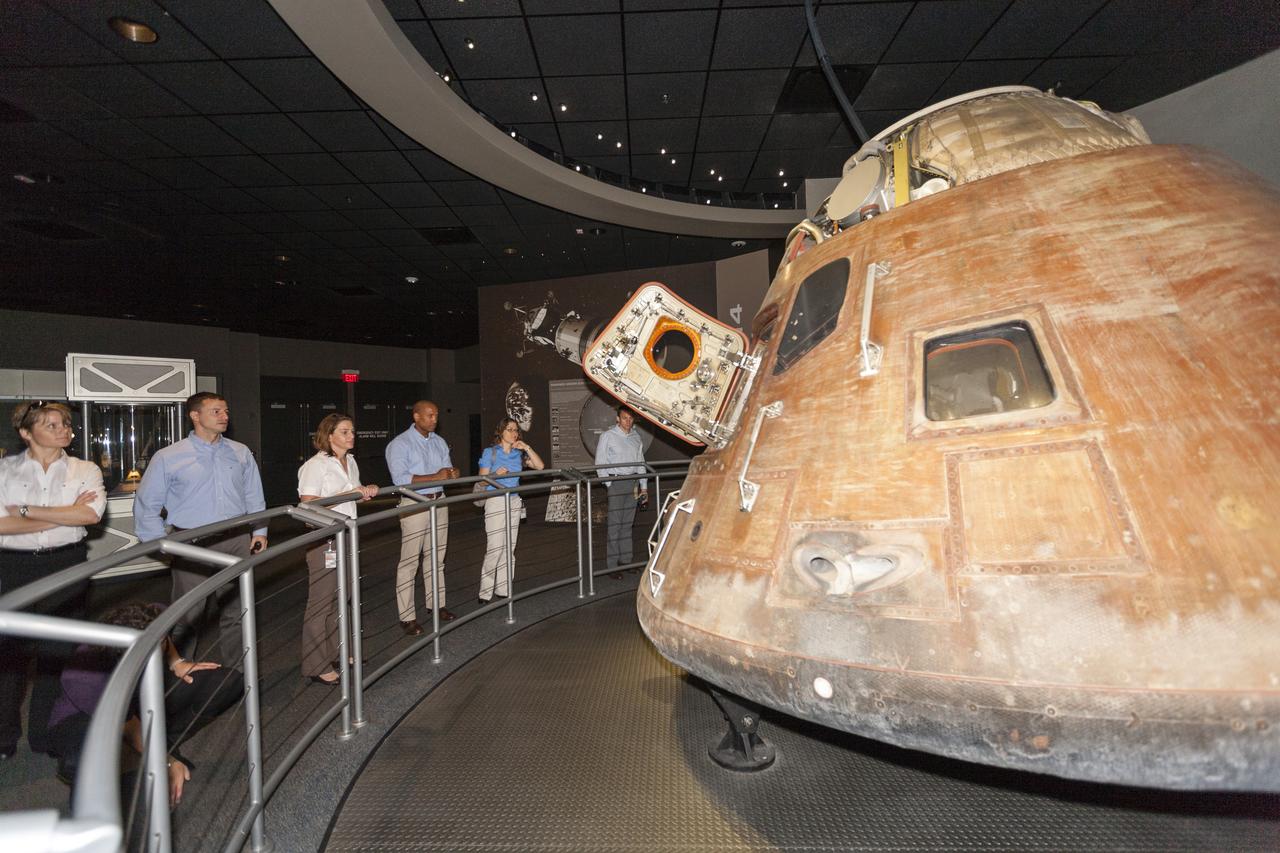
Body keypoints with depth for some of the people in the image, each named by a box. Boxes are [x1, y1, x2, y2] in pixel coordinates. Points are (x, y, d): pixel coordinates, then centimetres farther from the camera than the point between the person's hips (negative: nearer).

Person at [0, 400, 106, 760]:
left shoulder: (85, 471, 3)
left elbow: (92, 513, -14)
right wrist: (65, 515, -14)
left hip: (66, 564, 1)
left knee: (59, 652, 6)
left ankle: (47, 736, 23)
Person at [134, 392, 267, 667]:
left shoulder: (241, 453, 8)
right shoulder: (168, 457, -1)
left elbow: (254, 497, 13)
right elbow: (145, 505, 3)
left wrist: (259, 531, 6)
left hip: (236, 542, 3)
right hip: (192, 546, -3)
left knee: (236, 612, 13)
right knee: (188, 617, 6)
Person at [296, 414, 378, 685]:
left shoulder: (350, 462, 11)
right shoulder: (315, 466, -14)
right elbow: (309, 504, -21)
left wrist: (366, 491, 2)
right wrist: (348, 494, -23)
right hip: (323, 540, -8)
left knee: (340, 598, 16)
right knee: (321, 602, 0)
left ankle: (336, 653, 30)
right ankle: (317, 667, 10)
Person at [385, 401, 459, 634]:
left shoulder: (440, 442, 11)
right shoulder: (399, 444, -9)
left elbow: (447, 470, 11)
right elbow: (400, 479, -19)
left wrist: (451, 473, -14)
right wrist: (435, 477, -23)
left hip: (439, 502, 6)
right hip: (414, 505, -6)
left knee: (436, 557, 14)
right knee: (409, 561, -3)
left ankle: (436, 603, 27)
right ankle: (407, 617, 4)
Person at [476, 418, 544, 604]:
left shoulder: (518, 453, 9)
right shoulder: (490, 452, -3)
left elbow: (540, 466, 2)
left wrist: (527, 448, -6)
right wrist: (496, 474, -23)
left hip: (514, 502, 5)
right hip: (495, 502, -5)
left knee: (509, 548, 8)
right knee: (495, 548, -9)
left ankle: (503, 589, 17)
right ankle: (485, 594, 1)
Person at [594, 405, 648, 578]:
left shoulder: (636, 437, 11)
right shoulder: (608, 436, -3)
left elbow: (640, 463, 16)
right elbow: (600, 463, -4)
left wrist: (644, 486, 13)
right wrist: (609, 485, -8)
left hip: (633, 483, 5)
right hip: (615, 481, -5)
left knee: (627, 524, 10)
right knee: (614, 525, -6)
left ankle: (625, 560, 20)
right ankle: (611, 566, -1)